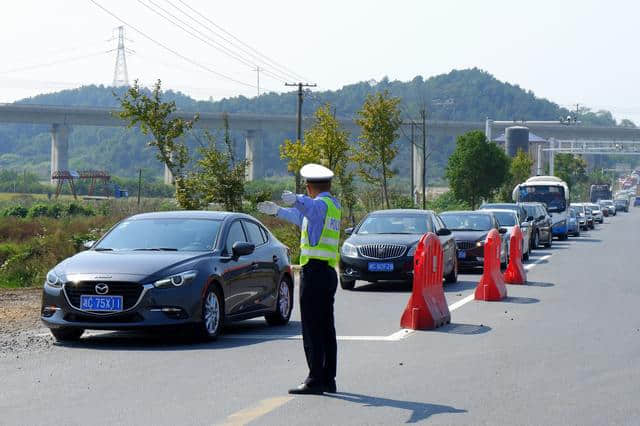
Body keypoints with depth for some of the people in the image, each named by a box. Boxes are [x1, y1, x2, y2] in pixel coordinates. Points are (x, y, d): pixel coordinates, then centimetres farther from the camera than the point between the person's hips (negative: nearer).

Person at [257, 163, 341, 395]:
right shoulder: (334, 204, 19)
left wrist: (296, 200, -58)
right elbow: (304, 218, 36)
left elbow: (310, 207, -38)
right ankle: (328, 380, 15)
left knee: (312, 329, -9)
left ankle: (315, 380, -11)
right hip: (329, 272, 10)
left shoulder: (321, 204, -11)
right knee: (326, 329, 12)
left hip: (315, 270, -10)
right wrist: (278, 211, 45)